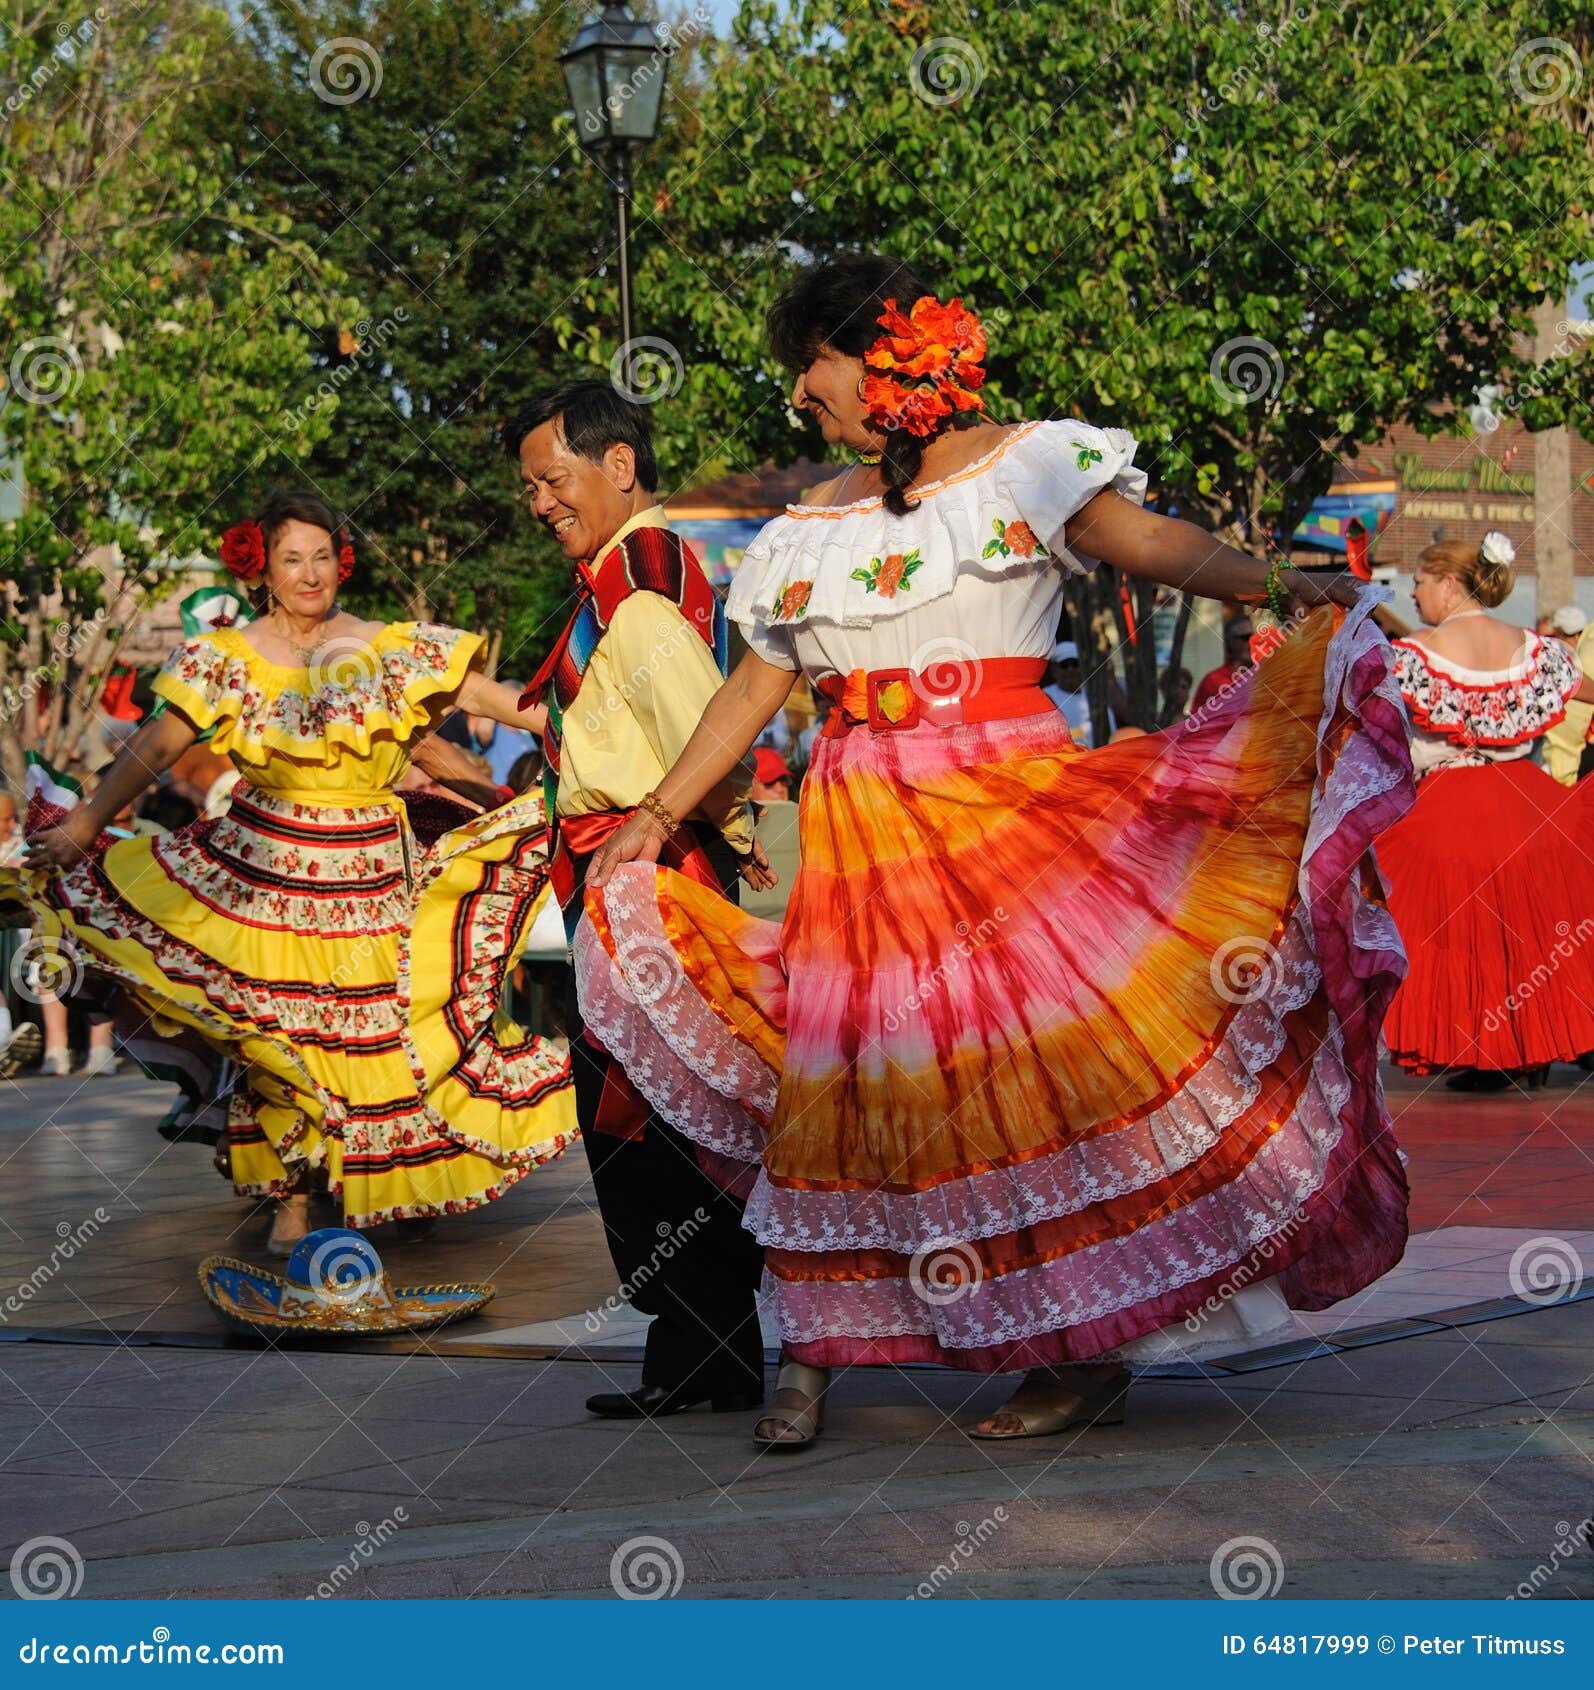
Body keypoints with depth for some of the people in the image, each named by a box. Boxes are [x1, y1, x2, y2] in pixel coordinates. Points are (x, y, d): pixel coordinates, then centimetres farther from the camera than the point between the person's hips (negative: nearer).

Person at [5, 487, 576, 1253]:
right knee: (278, 1031, 1)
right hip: (264, 871, 0)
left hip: (372, 874, 0)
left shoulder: (393, 648, -1)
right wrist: (81, 826, -4)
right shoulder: (227, 658, -1)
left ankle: (404, 1184, 21)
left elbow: (493, 698, -3)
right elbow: (155, 747, -1)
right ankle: (292, 1198, 13)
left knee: (385, 1025, 2)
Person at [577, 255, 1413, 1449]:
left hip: (1011, 812, -4)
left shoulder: (1028, 466, 3)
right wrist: (656, 818, 17)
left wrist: (1280, 585, -24)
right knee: (842, 1087, 0)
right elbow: (752, 690, 19)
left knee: (1054, 1059, -10)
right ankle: (814, 1358, 9)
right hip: (864, 842, 4)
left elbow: (1157, 544, -8)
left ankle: (1088, 1350, -1)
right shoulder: (810, 532, 15)